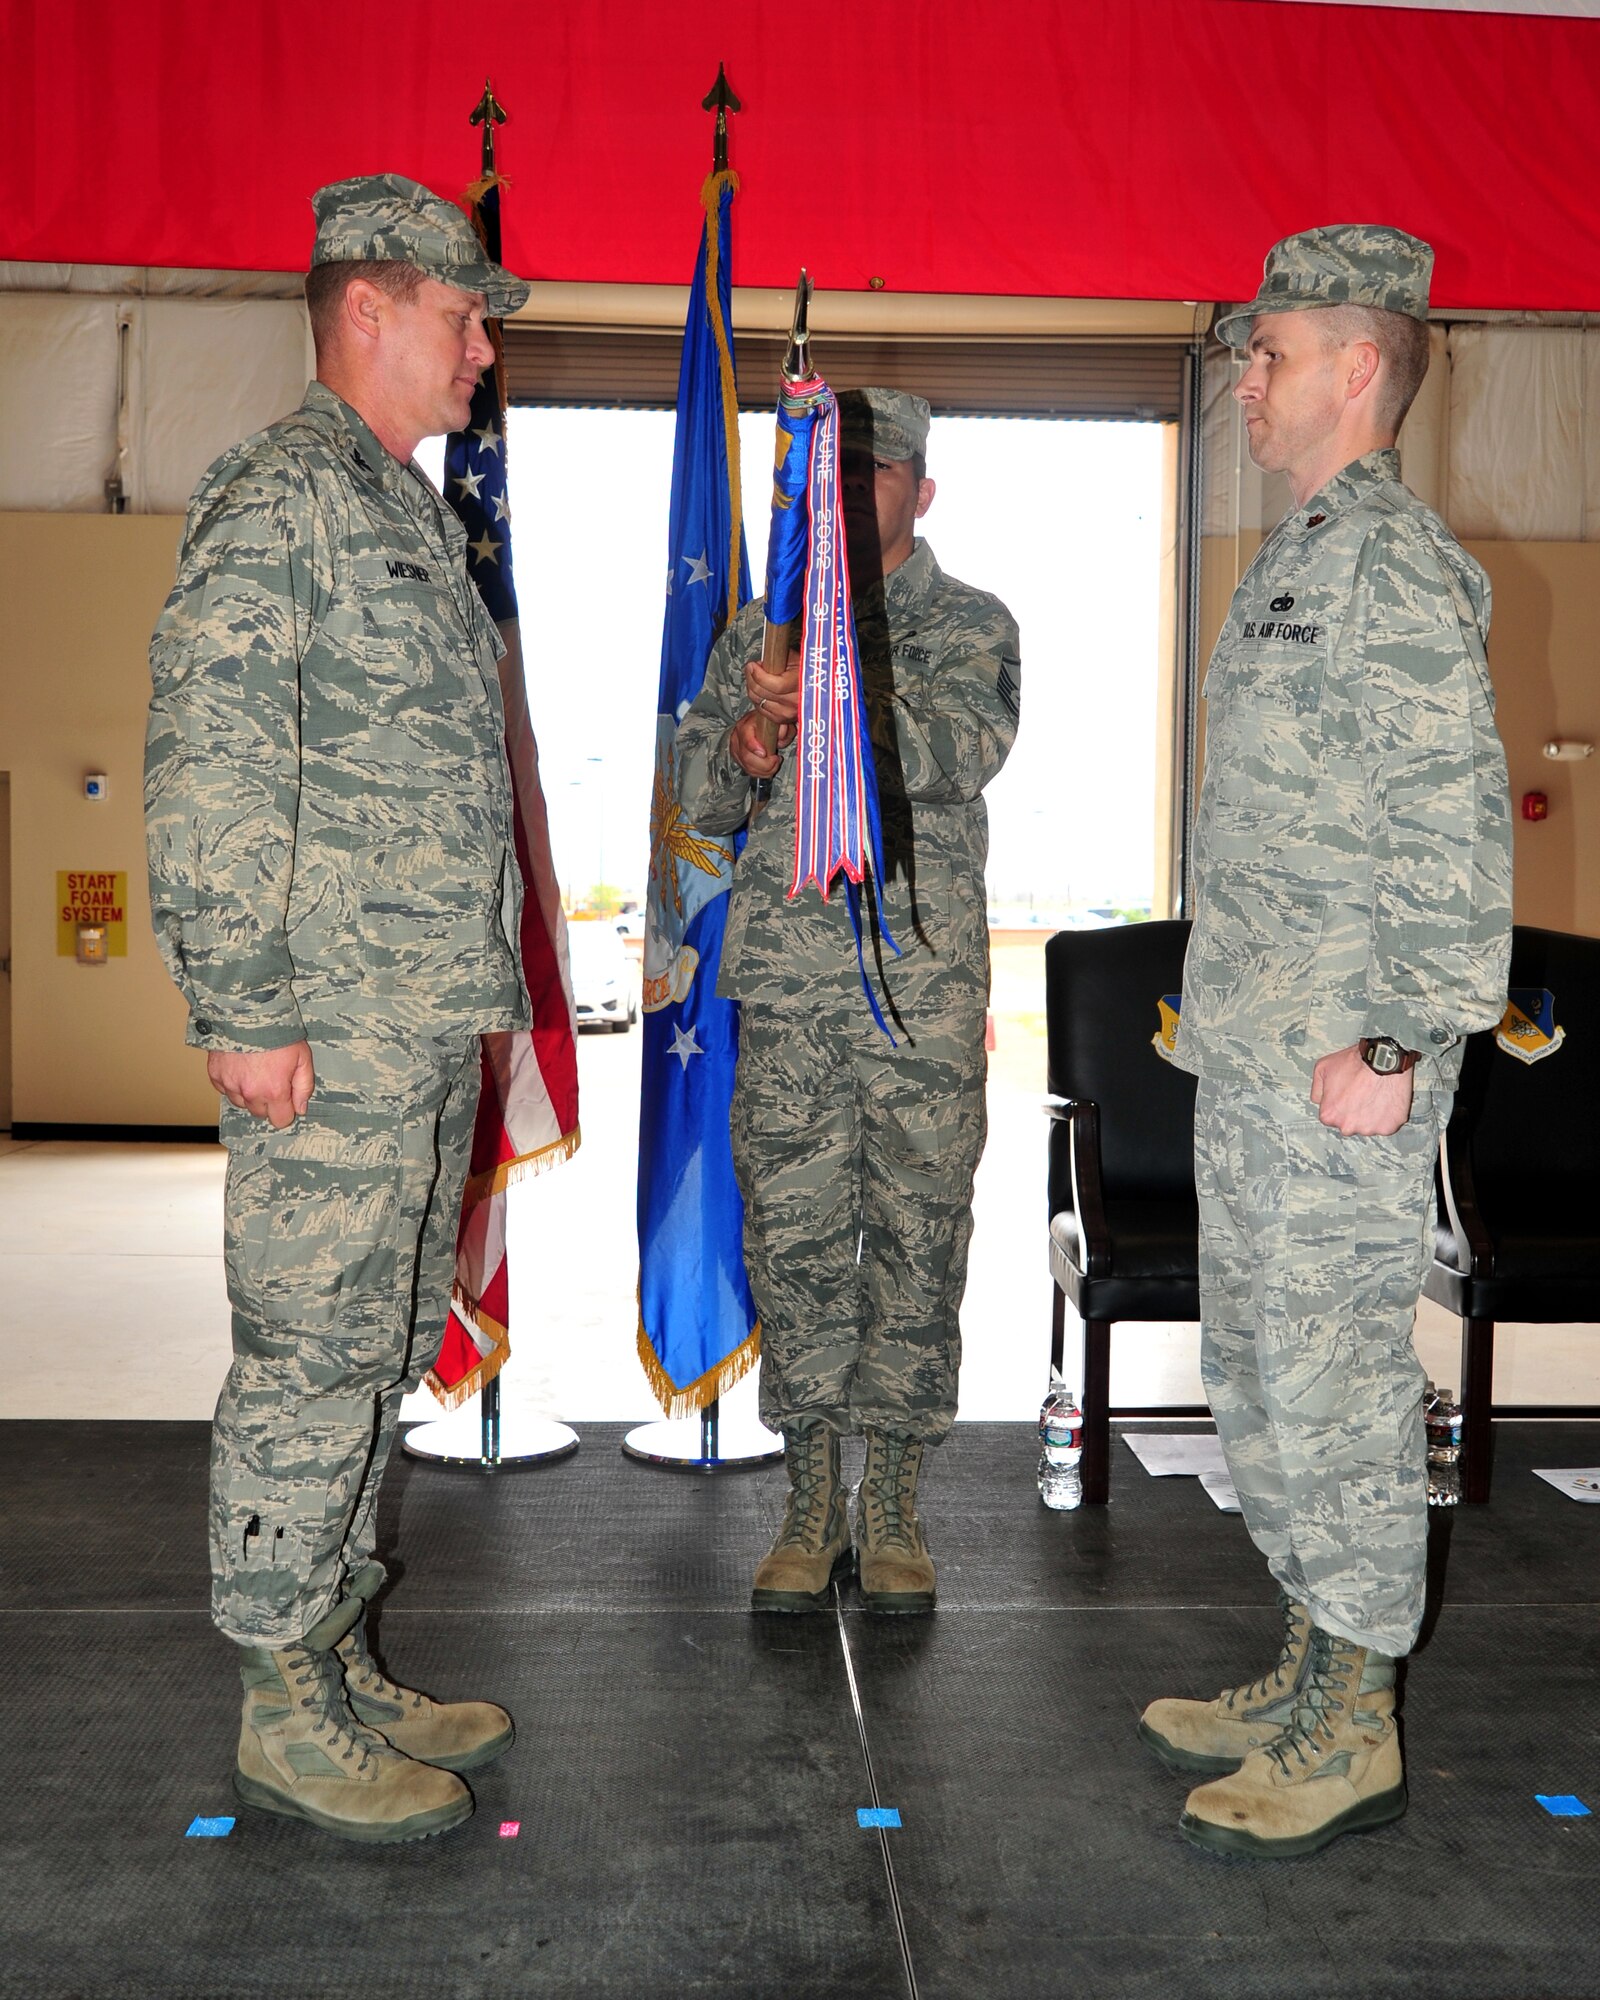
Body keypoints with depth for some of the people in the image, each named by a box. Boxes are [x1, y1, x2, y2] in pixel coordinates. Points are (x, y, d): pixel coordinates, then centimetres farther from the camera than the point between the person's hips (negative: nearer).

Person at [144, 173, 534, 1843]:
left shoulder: (410, 513, 21)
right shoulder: (276, 497, -8)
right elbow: (207, 773, -16)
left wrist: (486, 982, 21)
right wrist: (242, 1012, -19)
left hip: (433, 1030, 9)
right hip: (331, 1036, -9)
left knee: (376, 1358, 14)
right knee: (310, 1364, -1)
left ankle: (337, 1666, 27)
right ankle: (283, 1715, 13)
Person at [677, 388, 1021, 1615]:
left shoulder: (973, 624, 8)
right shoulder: (760, 630, 16)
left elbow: (964, 749, -13)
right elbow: (700, 797, 9)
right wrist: (742, 743, -14)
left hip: (927, 975, -2)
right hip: (786, 972, 2)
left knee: (917, 1230, 1)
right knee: (792, 1230, 2)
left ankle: (893, 1511, 14)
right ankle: (813, 1503, 15)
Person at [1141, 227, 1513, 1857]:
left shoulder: (1395, 565, -12)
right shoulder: (1299, 557, 18)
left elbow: (1453, 832, -19)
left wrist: (1391, 1044, -20)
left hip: (1337, 1074, -10)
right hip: (1248, 1064, 10)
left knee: (1335, 1385, -1)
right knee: (1254, 1370, 16)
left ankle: (1352, 1731, 15)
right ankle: (1311, 1673, 31)